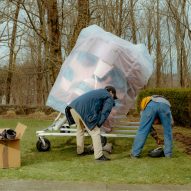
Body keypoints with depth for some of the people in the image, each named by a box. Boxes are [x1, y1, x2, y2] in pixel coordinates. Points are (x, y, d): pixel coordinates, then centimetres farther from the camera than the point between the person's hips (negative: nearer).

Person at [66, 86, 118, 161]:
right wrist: (98, 125, 7)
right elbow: (105, 113, 1)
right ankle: (99, 155, -3)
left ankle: (80, 151, 38)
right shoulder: (109, 99, 15)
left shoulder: (97, 93, 38)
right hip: (84, 110, -8)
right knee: (95, 132, 0)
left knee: (80, 128, 29)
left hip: (73, 106, 8)